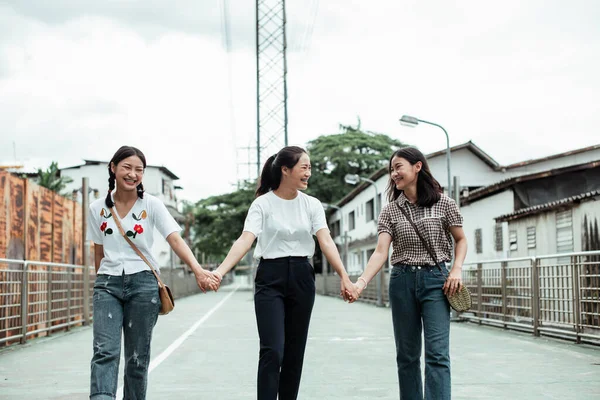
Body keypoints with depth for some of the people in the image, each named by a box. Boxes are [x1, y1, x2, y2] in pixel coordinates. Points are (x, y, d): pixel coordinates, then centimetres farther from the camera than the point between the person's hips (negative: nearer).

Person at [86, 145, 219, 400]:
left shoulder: (151, 205, -2)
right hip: (107, 284, 1)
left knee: (137, 356, 4)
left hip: (143, 284, -1)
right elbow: (98, 252, 13)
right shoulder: (97, 209, 5)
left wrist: (198, 271, -28)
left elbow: (175, 239, -14)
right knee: (105, 351, -15)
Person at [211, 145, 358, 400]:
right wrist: (220, 271, -33)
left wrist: (344, 277, -20)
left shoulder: (312, 205, 4)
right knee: (273, 350, -13)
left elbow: (326, 242, -6)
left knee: (294, 351, 8)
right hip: (271, 278, -4)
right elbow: (245, 240, -17)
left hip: (301, 277, 4)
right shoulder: (263, 203, -6)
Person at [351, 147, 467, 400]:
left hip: (435, 279, -3)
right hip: (402, 281, 3)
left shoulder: (443, 203, 0)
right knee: (407, 354, 7)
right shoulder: (390, 211, 4)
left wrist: (457, 268, -9)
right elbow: (381, 252, -6)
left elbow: (461, 240, 9)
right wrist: (361, 282, -22)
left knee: (437, 353, -12)